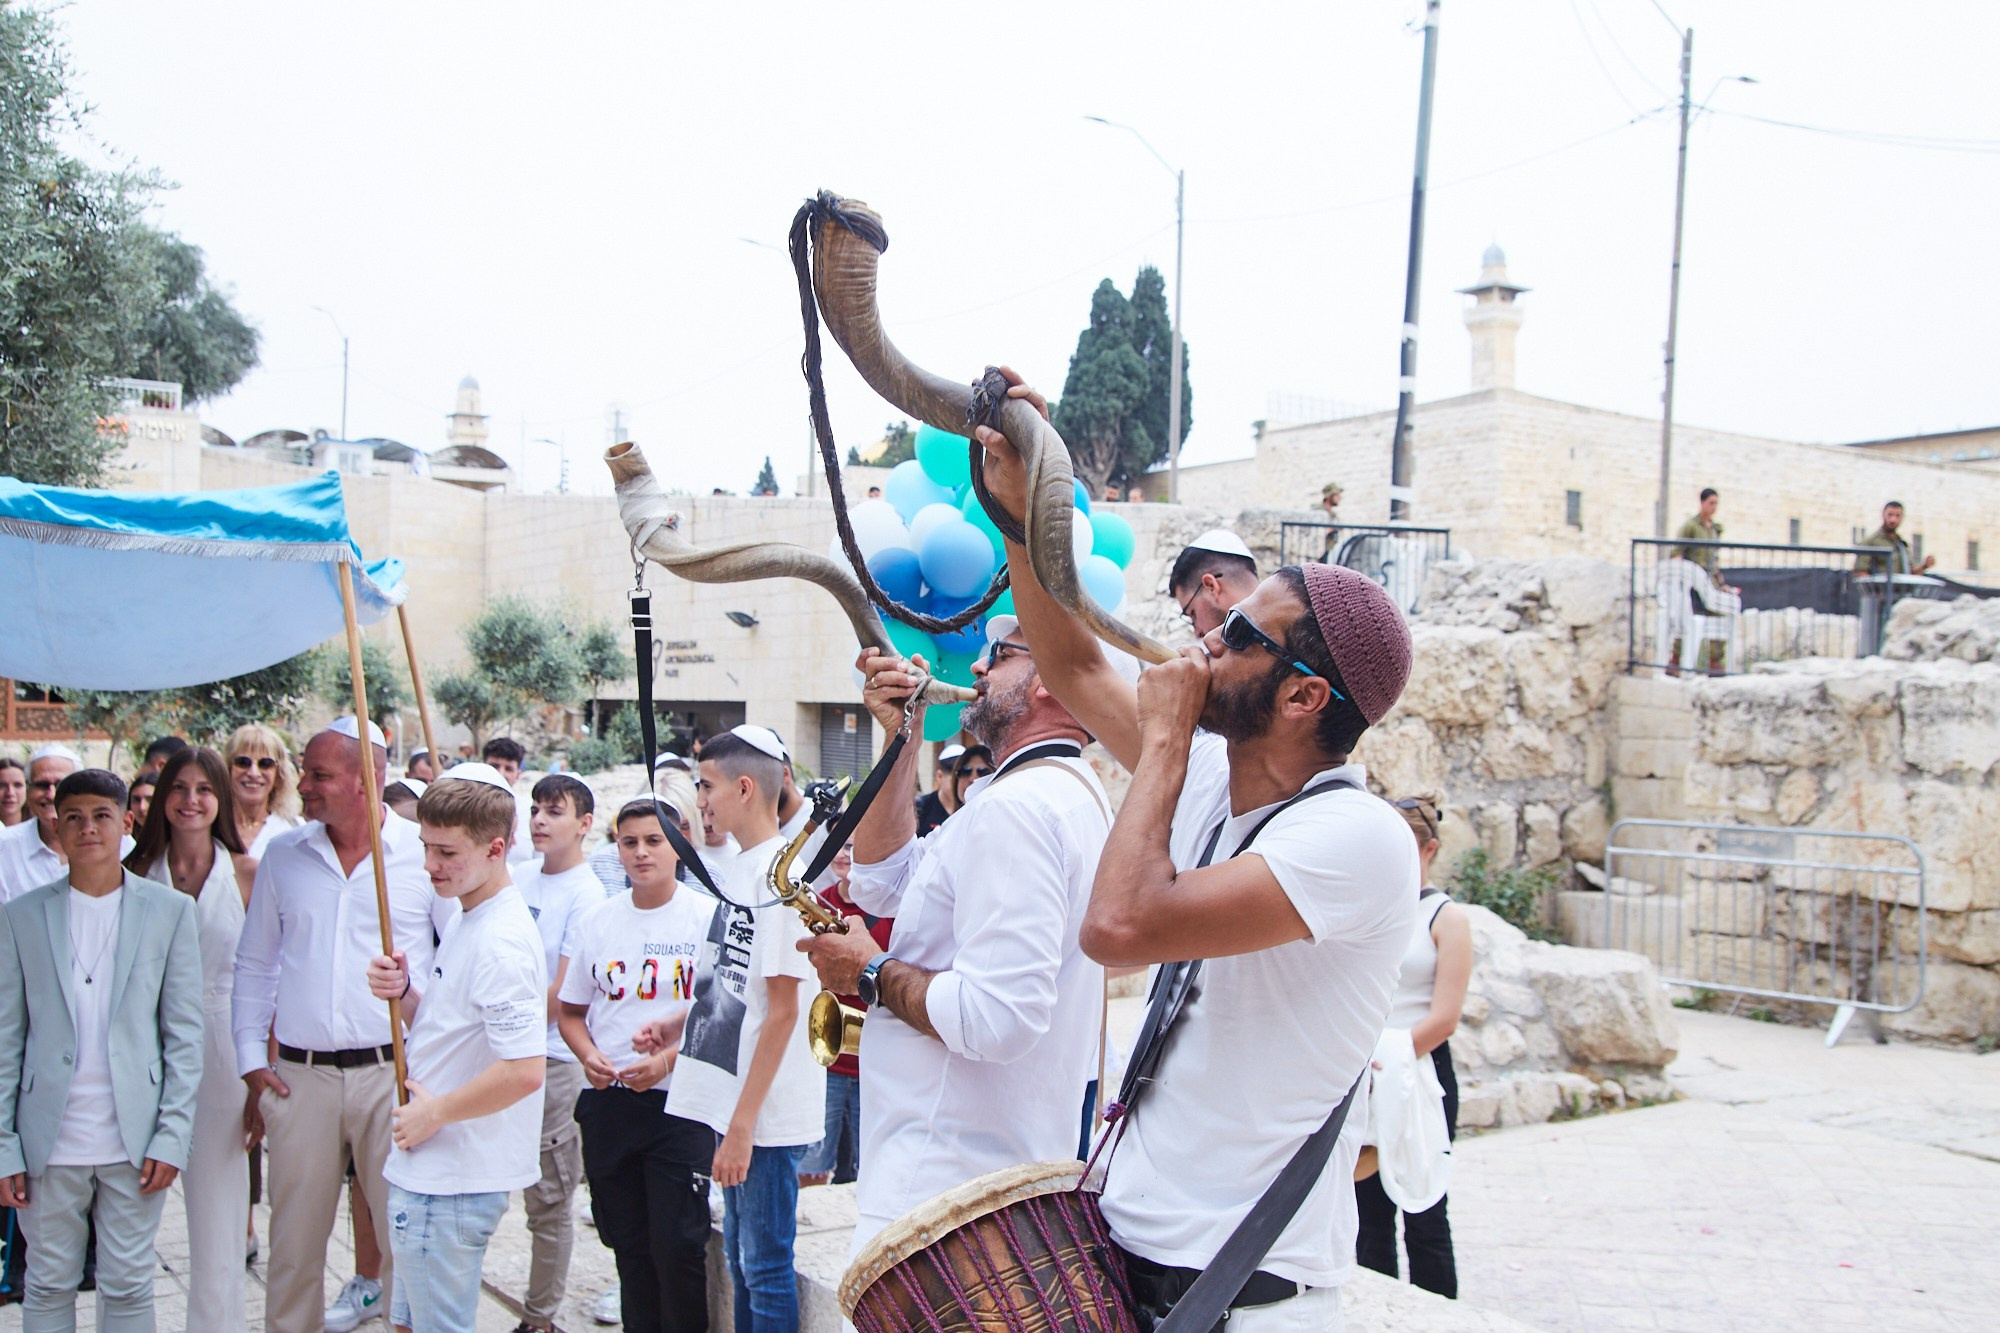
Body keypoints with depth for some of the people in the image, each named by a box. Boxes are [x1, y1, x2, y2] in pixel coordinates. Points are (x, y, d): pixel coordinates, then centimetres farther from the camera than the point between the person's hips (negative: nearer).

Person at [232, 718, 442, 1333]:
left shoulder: (424, 852, -2)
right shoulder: (282, 855, 8)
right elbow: (254, 966, 14)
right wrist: (252, 1062, 7)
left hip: (396, 1071, -3)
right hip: (298, 1075, 3)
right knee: (294, 1241, 10)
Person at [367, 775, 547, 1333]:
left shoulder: (500, 941, -22)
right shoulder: (464, 921, 10)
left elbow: (524, 1071, -29)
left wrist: (435, 1111, -17)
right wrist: (404, 992, -1)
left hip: (452, 1178, -10)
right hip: (430, 1168, 10)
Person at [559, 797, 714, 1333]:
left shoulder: (708, 917, -5)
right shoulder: (595, 920, 8)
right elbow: (571, 1010, 15)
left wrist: (668, 1058, -18)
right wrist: (588, 1055, -4)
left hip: (679, 1102, -4)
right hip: (607, 1102, 4)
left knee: (678, 1246, -5)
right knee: (628, 1244, 12)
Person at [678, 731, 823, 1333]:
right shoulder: (740, 867, 10)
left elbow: (782, 1010, -19)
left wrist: (743, 1123, -19)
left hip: (768, 1110, -9)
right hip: (733, 1101, 9)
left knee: (765, 1266, 1)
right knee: (739, 1258, 19)